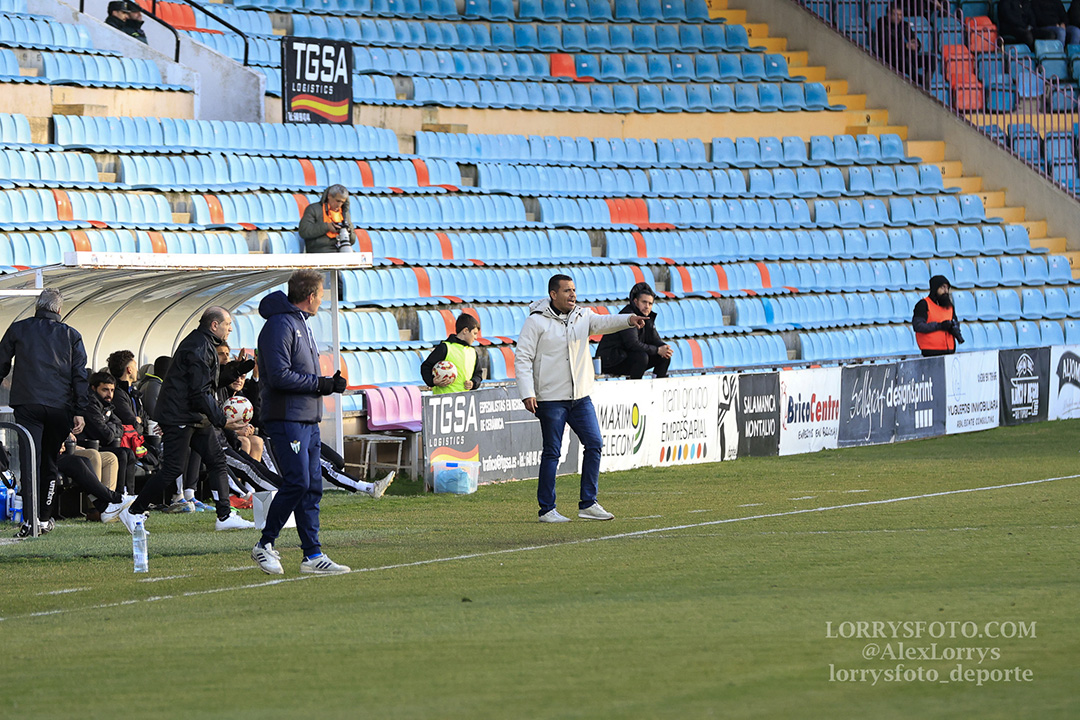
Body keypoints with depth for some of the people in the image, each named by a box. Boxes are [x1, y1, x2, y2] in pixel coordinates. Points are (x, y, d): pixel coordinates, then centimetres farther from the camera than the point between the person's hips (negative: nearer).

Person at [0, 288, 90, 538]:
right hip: (60, 406, 1)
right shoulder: (71, 335, 9)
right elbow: (80, 376, 4)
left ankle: (30, 520, -22)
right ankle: (44, 519, 17)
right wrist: (80, 412, 3)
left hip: (27, 404, -1)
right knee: (50, 462, 14)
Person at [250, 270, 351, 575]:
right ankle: (265, 545, -2)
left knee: (313, 486, 6)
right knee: (297, 482, -14)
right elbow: (280, 376, -20)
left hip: (309, 420, 10)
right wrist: (321, 383, -13)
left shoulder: (300, 324, 20)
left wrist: (328, 384, 5)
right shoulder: (279, 326, -12)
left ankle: (313, 555, 7)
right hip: (287, 420, -10)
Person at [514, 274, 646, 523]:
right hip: (551, 399, -5)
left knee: (594, 444, 2)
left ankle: (588, 503, 11)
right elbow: (523, 359, -7)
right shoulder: (536, 322, -6)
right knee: (552, 452, -2)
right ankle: (547, 510, 6)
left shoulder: (582, 317, 9)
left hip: (581, 397, 5)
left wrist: (628, 320, -29)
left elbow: (603, 323, -8)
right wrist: (527, 394, -16)